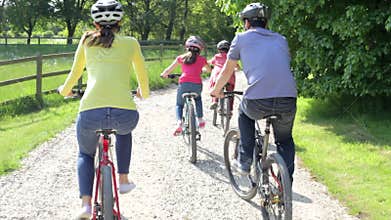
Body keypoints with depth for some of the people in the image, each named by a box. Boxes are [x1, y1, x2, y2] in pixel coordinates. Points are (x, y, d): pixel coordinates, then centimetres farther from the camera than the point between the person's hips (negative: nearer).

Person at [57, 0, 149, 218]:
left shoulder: (87, 40, 18)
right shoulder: (131, 43, 16)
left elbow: (75, 73, 28)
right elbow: (143, 76, 27)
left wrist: (65, 90, 49)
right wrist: (144, 93, 48)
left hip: (90, 112, 0)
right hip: (125, 112, 0)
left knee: (86, 154, 29)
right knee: (124, 131, 39)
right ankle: (124, 180, 34)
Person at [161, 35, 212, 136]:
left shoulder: (181, 58, 14)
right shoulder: (202, 59, 15)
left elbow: (169, 69, 15)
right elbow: (209, 70, 32)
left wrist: (163, 74, 34)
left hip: (184, 83, -1)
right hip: (197, 84, 1)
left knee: (179, 104, 19)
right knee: (198, 98, 35)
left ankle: (179, 122, -8)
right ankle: (200, 120, 27)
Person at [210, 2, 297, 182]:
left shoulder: (242, 38, 16)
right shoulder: (281, 40, 25)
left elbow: (227, 71, 25)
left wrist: (216, 90, 43)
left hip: (258, 102, -2)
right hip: (288, 102, 3)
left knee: (244, 112, 33)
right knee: (285, 140, 28)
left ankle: (245, 161, 28)